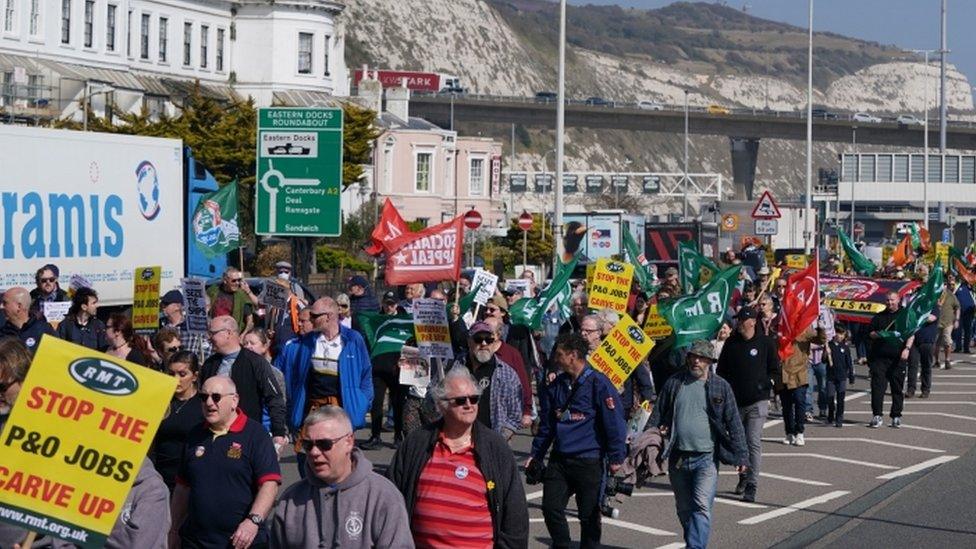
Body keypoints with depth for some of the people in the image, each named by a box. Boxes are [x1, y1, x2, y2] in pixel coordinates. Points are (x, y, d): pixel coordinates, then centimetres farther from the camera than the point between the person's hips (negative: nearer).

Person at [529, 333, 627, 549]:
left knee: (589, 515, 3)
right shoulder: (556, 386, 10)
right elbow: (546, 425, 19)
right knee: (551, 508, 1)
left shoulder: (598, 383, -10)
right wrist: (536, 455, 19)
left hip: (589, 462, -6)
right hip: (559, 460, 6)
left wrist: (616, 458, -14)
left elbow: (614, 423, -12)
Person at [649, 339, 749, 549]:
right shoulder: (674, 383, 7)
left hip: (706, 458, -3)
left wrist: (741, 456, -1)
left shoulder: (721, 387, 1)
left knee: (702, 506, -17)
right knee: (684, 509, 13)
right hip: (678, 458, 3)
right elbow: (657, 415, 12)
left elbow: (734, 423, 3)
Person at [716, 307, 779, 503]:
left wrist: (763, 384, -11)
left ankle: (752, 485, -14)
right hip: (735, 401, 4)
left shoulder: (765, 343, 0)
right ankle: (743, 477, 31)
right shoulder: (731, 343, 9)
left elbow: (775, 371, 6)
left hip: (757, 401, -4)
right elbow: (721, 371, 15)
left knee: (754, 442, -12)